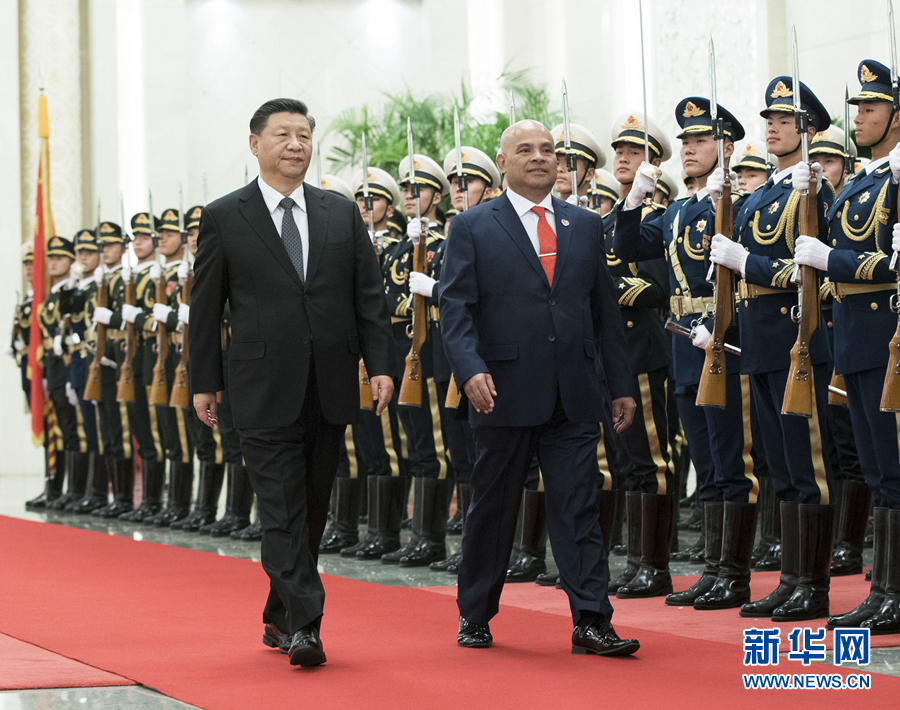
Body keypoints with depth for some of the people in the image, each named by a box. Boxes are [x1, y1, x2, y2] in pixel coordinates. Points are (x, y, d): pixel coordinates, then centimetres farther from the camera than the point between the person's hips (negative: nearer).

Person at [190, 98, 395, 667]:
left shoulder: (343, 215, 10)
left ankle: (279, 618, 24)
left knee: (312, 510, 11)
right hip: (265, 390, -4)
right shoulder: (225, 218, 2)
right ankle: (303, 627, -14)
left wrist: (381, 364, 0)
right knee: (283, 510, -10)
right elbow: (206, 306, 4)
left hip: (331, 387, 4)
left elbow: (370, 297, 9)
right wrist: (205, 381, 2)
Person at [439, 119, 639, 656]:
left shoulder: (586, 226, 13)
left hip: (575, 398, 2)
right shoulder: (473, 228, 3)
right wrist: (471, 369, -19)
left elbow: (605, 309, 14)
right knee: (493, 510, 8)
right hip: (505, 392, -2)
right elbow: (455, 307, -4)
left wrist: (621, 385, 10)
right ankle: (475, 617, 21)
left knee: (579, 509, -1)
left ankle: (592, 622, -2)